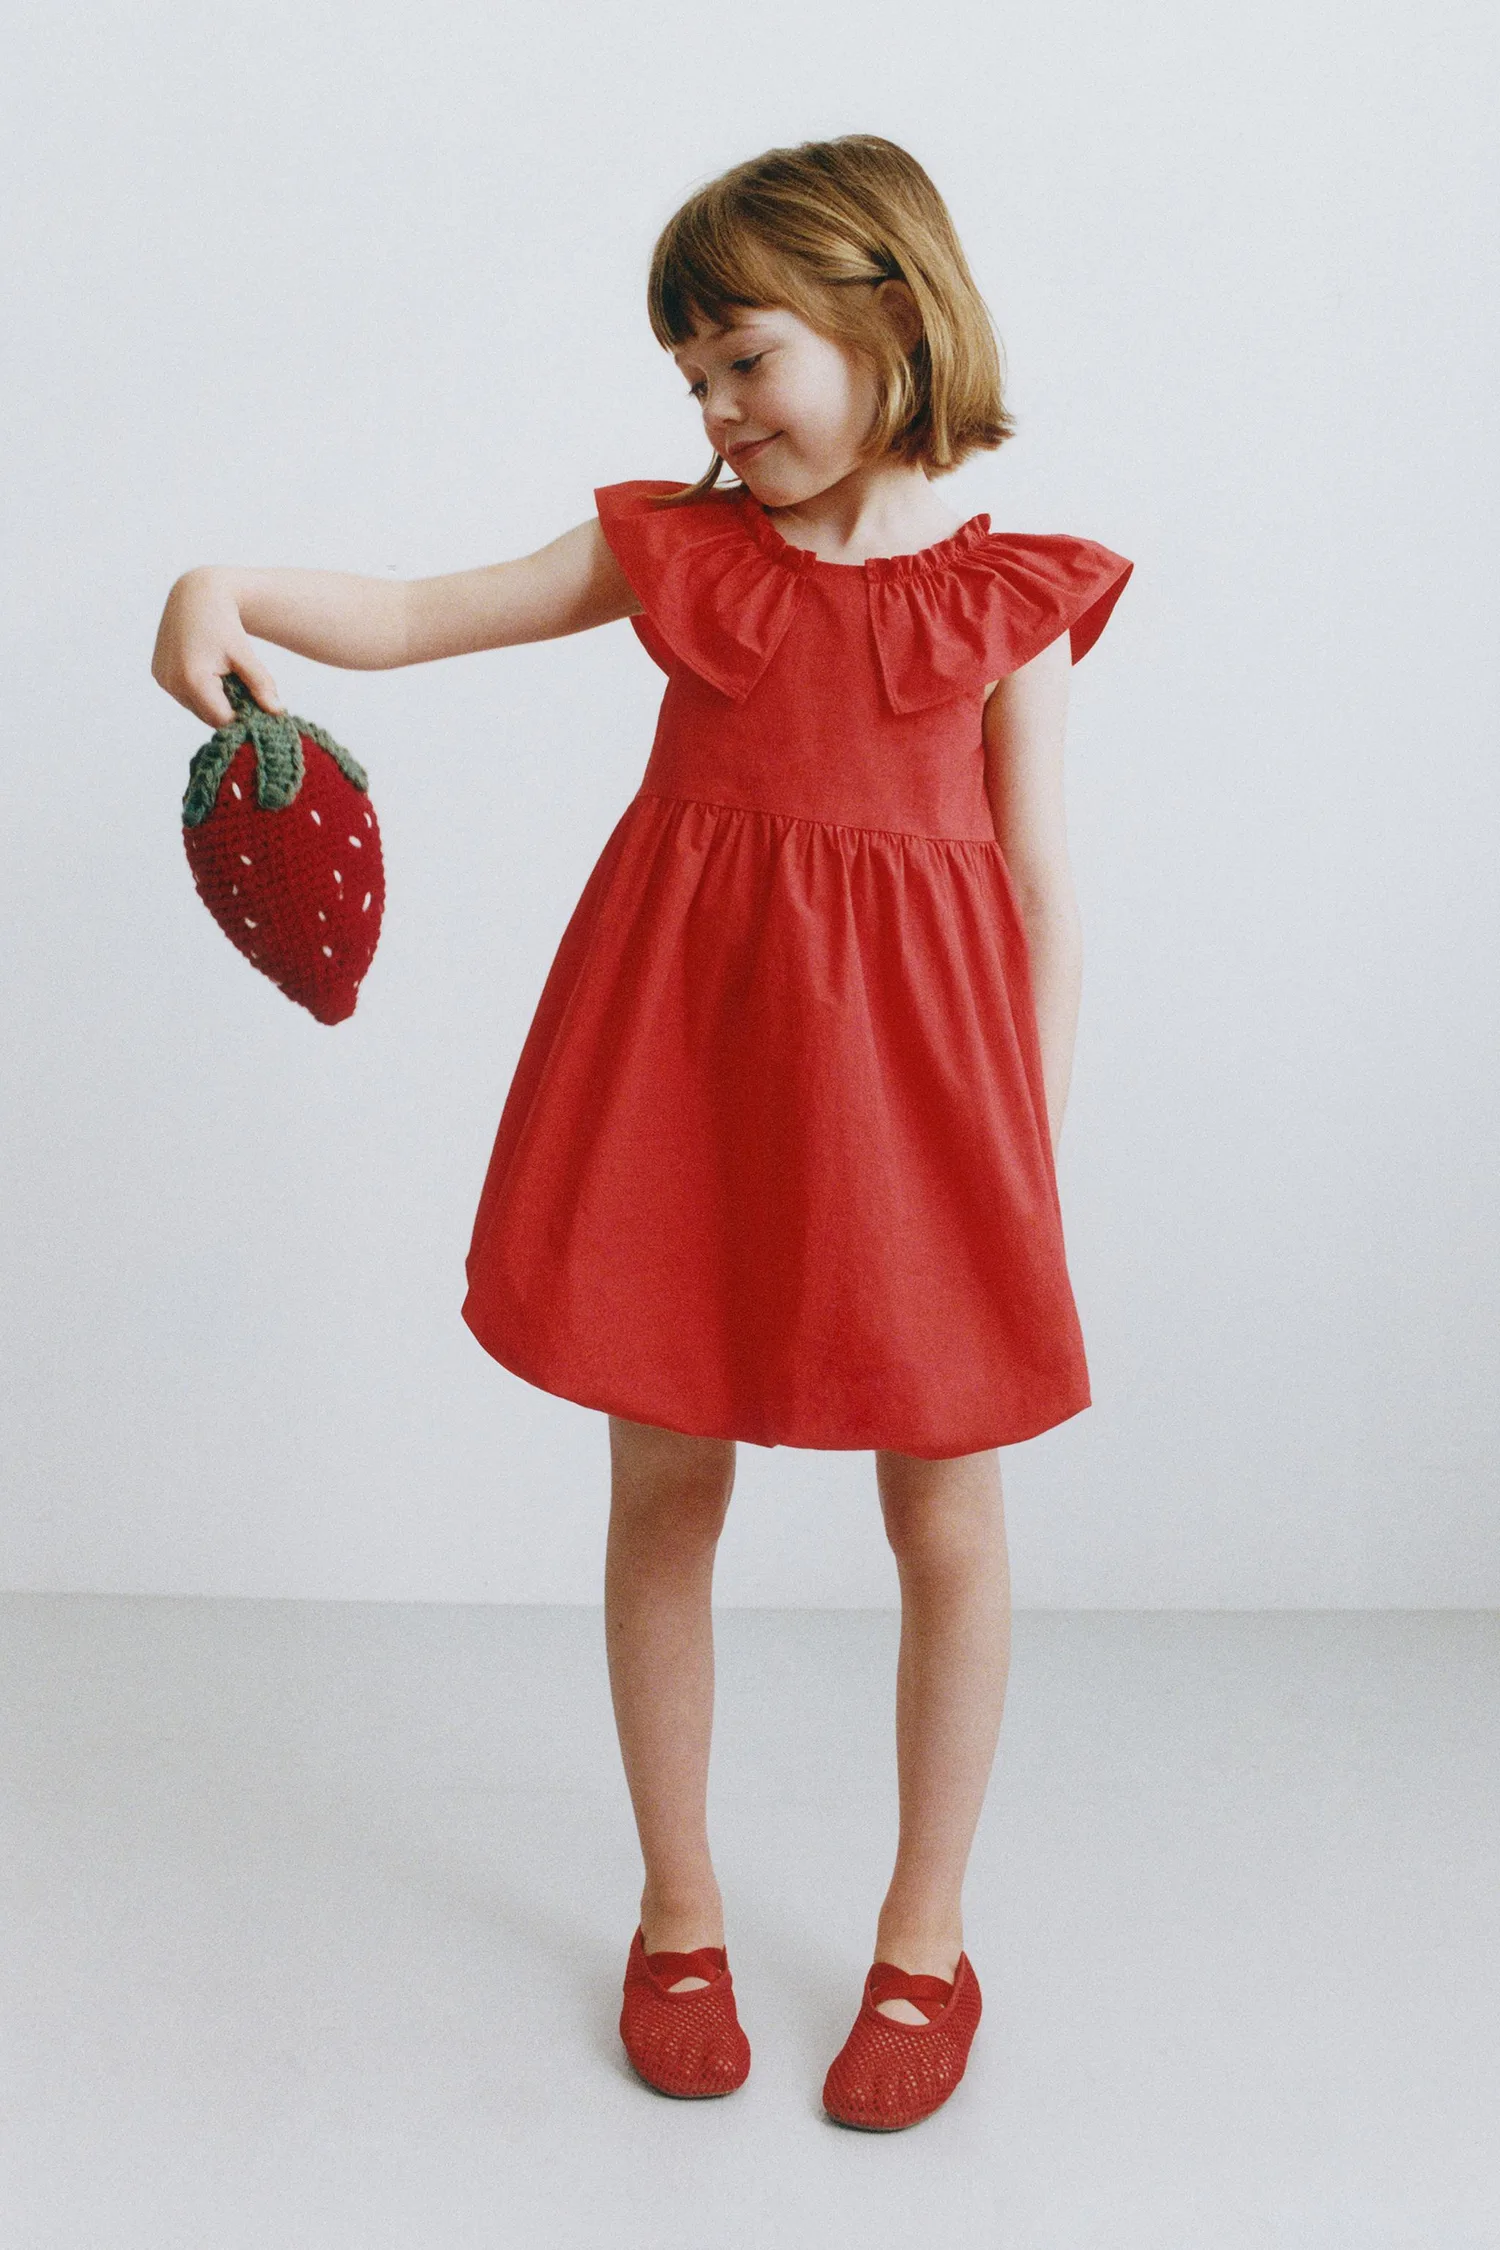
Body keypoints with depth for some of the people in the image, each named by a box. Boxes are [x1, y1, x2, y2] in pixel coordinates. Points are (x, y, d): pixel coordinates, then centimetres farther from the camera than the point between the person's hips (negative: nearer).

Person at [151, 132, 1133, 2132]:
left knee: (947, 1520, 6)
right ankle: (679, 1911, 30)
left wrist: (1038, 1163, -2)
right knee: (666, 1491, 9)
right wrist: (233, 591, -14)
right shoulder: (673, 546, 7)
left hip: (907, 1065, -1)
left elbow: (1041, 887, 0)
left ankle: (926, 1939, 28)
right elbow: (413, 616, 5)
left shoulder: (1007, 598, 1)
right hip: (678, 1057, 2)